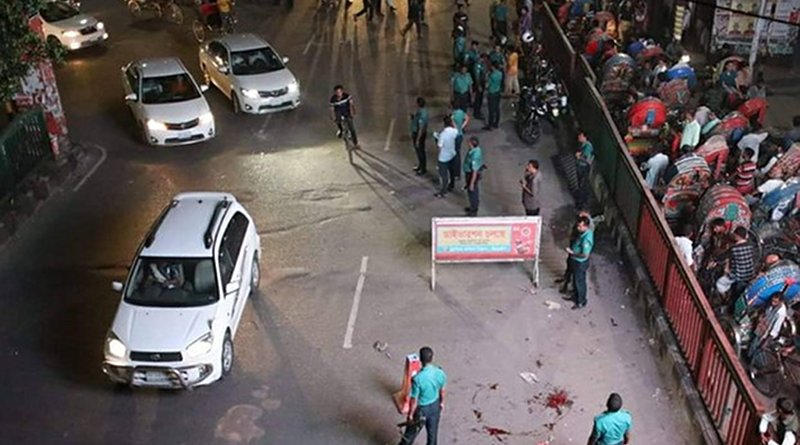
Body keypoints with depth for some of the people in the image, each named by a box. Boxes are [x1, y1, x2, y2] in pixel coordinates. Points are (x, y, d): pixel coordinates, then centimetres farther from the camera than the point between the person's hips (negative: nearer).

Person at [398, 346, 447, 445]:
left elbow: (414, 400, -24)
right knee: (432, 431, 26)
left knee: (411, 432, 21)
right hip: (435, 406, 4)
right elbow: (442, 391, -1)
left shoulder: (417, 378, -35)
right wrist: (442, 402, 18)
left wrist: (410, 415, -8)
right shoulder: (440, 373, -19)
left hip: (421, 409, -4)